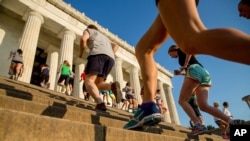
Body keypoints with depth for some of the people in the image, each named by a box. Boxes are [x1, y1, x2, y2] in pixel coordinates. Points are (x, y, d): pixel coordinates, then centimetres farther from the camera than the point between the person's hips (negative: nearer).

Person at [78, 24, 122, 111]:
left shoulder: (88, 30, 27)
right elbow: (116, 46, 31)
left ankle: (100, 103, -41)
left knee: (89, 81, -14)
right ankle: (113, 86, -26)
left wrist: (81, 52, 18)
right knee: (97, 84, 6)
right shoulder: (103, 37, 44)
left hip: (97, 53, -6)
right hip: (110, 58, 6)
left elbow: (83, 39, 3)